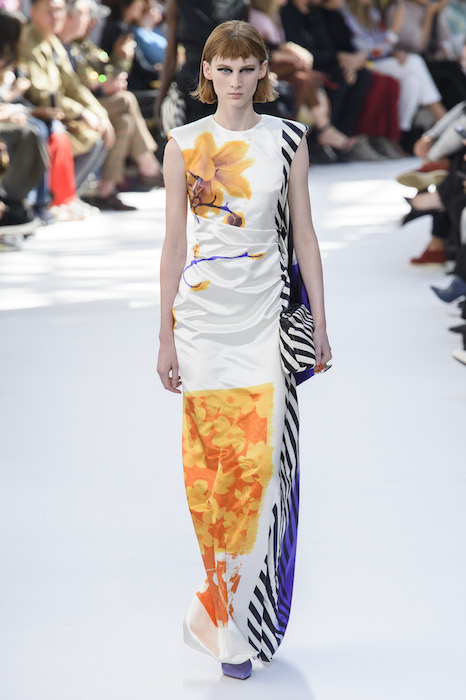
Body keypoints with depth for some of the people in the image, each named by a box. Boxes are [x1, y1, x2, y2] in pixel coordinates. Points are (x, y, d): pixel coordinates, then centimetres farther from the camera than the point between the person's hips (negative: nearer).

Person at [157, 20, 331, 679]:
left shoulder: (288, 140, 5)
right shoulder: (184, 144, 4)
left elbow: (303, 232, 8)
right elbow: (174, 242, 5)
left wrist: (319, 320, 5)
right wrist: (166, 334, 3)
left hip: (267, 315, 0)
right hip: (203, 315, 1)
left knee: (260, 461, -9)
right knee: (209, 461, 1)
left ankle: (230, 618, 1)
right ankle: (227, 595, 20)